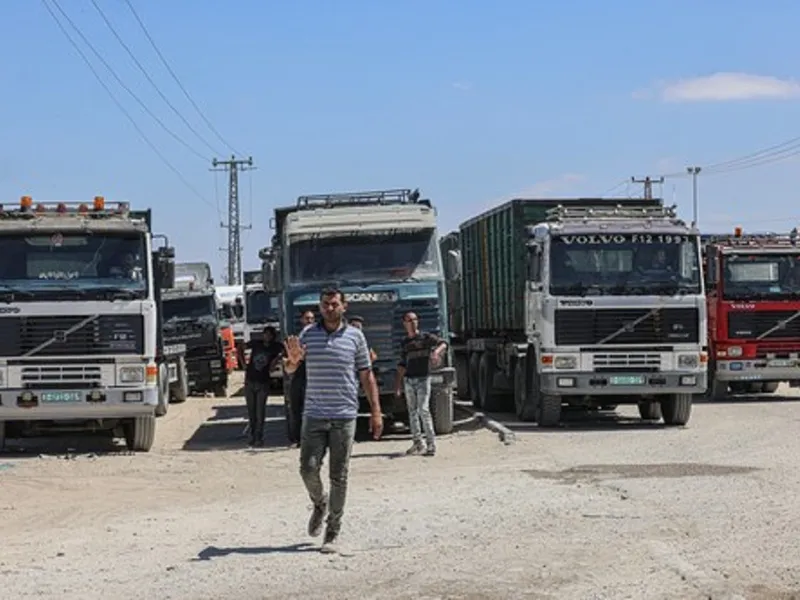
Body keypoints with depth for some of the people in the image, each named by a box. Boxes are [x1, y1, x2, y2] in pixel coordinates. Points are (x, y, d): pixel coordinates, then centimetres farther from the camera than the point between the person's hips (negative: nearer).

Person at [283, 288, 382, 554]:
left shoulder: (355, 336, 4)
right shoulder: (308, 334, 6)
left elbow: (367, 375, 7)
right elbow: (289, 370, 7)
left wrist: (376, 411, 1)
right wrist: (293, 359, -17)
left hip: (344, 416, -1)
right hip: (314, 415, 1)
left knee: (339, 476, 1)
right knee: (308, 468, -6)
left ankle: (333, 532, 8)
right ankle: (319, 503, 26)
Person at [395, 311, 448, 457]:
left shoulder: (426, 337, 2)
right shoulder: (404, 343, 14)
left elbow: (443, 343, -11)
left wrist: (436, 352, -33)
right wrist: (398, 384, 14)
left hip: (423, 379, -5)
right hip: (408, 380, 5)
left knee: (423, 410, -14)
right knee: (412, 412, 6)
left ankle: (431, 444, -12)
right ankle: (417, 443, 13)